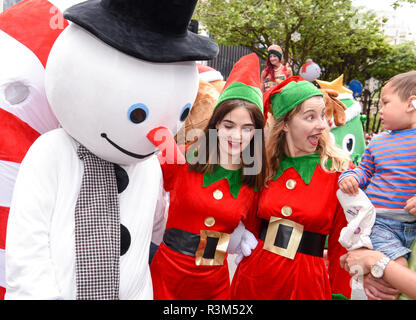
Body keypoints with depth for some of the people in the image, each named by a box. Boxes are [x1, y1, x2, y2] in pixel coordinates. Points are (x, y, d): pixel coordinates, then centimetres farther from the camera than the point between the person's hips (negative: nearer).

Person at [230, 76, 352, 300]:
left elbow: (341, 242, -3)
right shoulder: (267, 165, -2)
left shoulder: (338, 170, -8)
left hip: (305, 282, -2)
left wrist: (340, 293, -1)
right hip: (254, 275, 2)